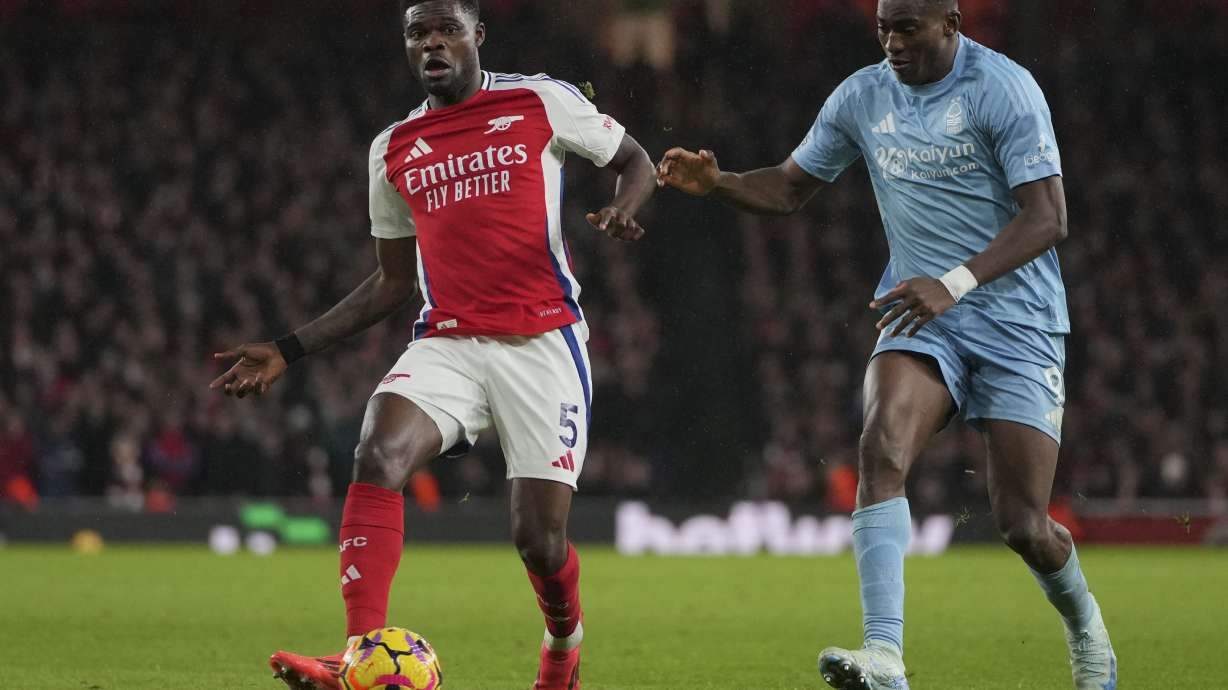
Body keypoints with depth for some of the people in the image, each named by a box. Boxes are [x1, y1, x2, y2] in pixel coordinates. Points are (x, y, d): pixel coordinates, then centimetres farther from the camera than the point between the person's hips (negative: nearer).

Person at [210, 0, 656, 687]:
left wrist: (622, 211, -10)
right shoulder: (394, 149, 15)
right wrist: (288, 351, 16)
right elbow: (393, 282, 22)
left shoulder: (541, 102, 4)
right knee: (378, 456, -27)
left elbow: (635, 159, 14)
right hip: (448, 342, 3)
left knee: (539, 537, -7)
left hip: (542, 343, -3)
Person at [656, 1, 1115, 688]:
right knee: (882, 449, -26)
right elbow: (791, 188, 15)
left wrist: (954, 283, -31)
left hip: (1018, 322, -4)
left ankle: (1085, 625, 30)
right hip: (921, 318, 4)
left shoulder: (1004, 89, -13)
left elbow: (1048, 218, -19)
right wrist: (714, 182, -5)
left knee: (1023, 526, -5)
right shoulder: (863, 97, 4)